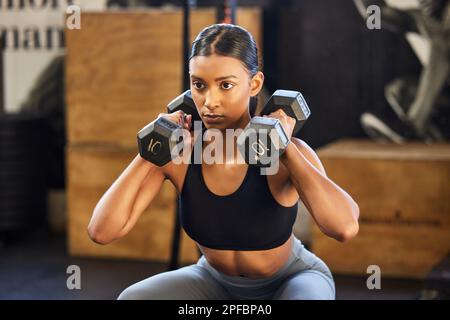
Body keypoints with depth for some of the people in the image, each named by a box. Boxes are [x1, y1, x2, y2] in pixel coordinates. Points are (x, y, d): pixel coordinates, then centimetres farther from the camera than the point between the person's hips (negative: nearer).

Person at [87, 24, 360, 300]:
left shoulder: (286, 153, -29)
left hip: (291, 280, -3)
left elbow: (345, 227, -48)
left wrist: (285, 149, -39)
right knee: (133, 299, -22)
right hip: (217, 282, 3)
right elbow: (102, 230, -28)